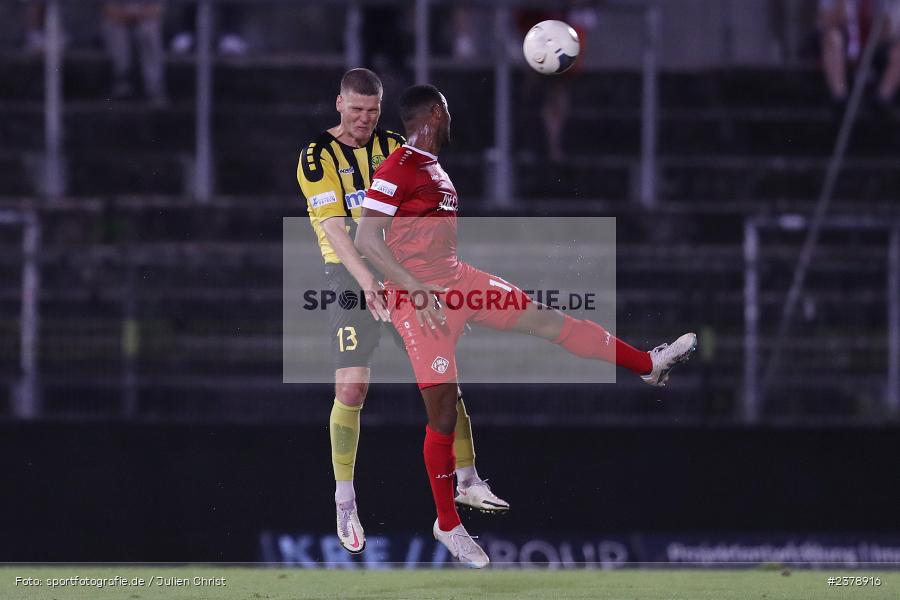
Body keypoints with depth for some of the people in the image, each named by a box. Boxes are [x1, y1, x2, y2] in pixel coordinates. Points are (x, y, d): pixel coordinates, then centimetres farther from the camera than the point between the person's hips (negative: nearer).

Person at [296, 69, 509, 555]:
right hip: (350, 276, -4)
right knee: (351, 389, -10)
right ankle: (345, 500, 4)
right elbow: (333, 226, -17)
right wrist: (368, 282, -29)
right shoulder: (318, 157, -7)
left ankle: (468, 481, 10)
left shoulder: (392, 147, 9)